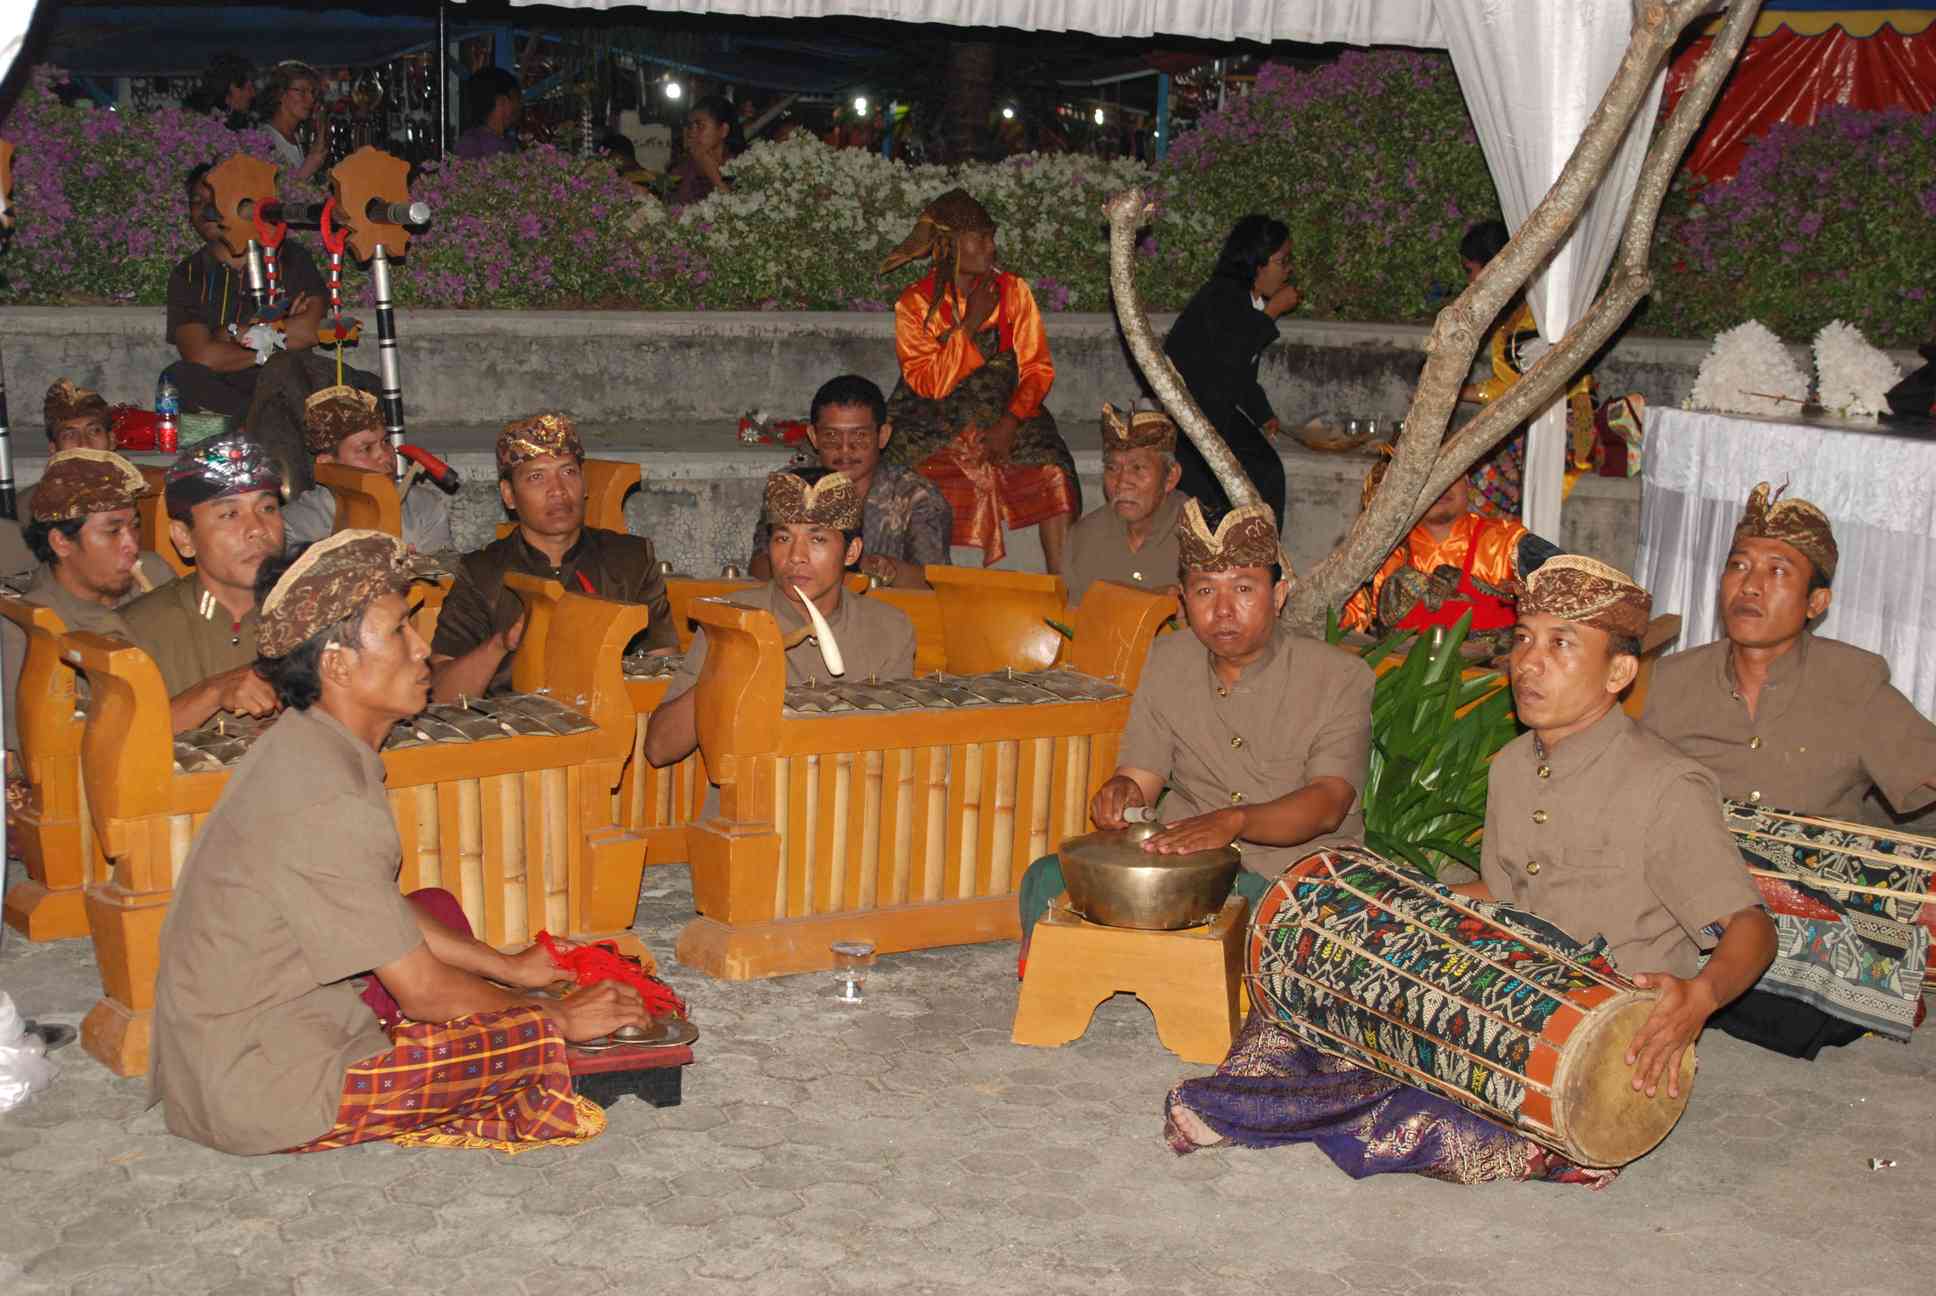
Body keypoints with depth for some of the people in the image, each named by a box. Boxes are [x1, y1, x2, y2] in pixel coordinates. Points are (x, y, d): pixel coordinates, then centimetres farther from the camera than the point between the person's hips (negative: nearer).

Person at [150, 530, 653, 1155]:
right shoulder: (325, 804, -25)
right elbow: (422, 992, -18)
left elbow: (381, 912, 17)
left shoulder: (303, 746, 5)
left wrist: (511, 967, 20)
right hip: (257, 1090, -10)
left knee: (438, 908, 18)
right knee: (534, 1042, -16)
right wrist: (562, 1017, -4)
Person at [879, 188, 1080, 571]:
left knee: (1052, 472, -22)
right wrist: (970, 324, -17)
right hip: (934, 420, -1)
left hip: (1005, 412, 1)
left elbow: (1037, 368, -2)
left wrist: (1010, 422, -17)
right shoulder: (915, 304, -5)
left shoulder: (1012, 290, 1)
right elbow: (930, 384, -15)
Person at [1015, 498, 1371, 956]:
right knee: (1048, 880, -20)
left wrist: (1232, 821, -38)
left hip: (1294, 875, -3)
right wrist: (1122, 791, -22)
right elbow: (1140, 774, 4)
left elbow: (1328, 802, -20)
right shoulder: (1169, 662, 7)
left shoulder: (1341, 677, -8)